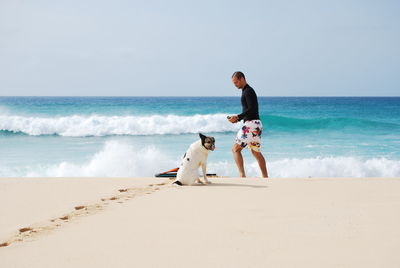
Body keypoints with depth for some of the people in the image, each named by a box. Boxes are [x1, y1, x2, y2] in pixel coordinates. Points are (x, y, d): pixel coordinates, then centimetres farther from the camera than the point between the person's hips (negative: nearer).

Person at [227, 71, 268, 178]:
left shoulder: (248, 91, -10)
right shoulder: (246, 91, 21)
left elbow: (251, 109, -20)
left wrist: (237, 116, -21)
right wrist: (237, 119, 13)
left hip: (251, 124, -10)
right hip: (257, 124, 10)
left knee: (236, 149, -10)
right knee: (256, 152, 18)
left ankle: (242, 175, -20)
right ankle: (265, 177, 20)